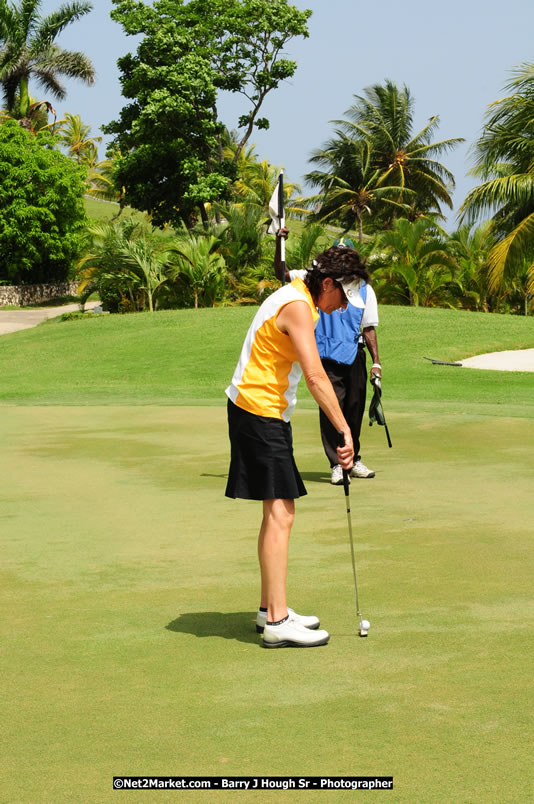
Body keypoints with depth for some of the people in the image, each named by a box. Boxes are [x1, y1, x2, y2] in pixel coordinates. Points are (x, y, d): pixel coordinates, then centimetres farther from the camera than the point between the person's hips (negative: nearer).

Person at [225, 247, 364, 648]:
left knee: (278, 512, 14)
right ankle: (277, 622, -13)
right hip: (258, 413, -11)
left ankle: (271, 608, 22)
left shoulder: (298, 299, 14)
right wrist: (344, 431, -28)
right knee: (279, 513, -13)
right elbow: (316, 377, -27)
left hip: (267, 414, 11)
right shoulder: (297, 307, -18)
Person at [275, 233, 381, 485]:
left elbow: (369, 329, 11)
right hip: (326, 356, -3)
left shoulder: (365, 289, 9)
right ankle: (336, 465, 0)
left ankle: (353, 460, 26)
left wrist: (376, 362, 5)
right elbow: (281, 273, 4)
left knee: (355, 409, 11)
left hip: (355, 356, 3)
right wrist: (279, 244, -10)